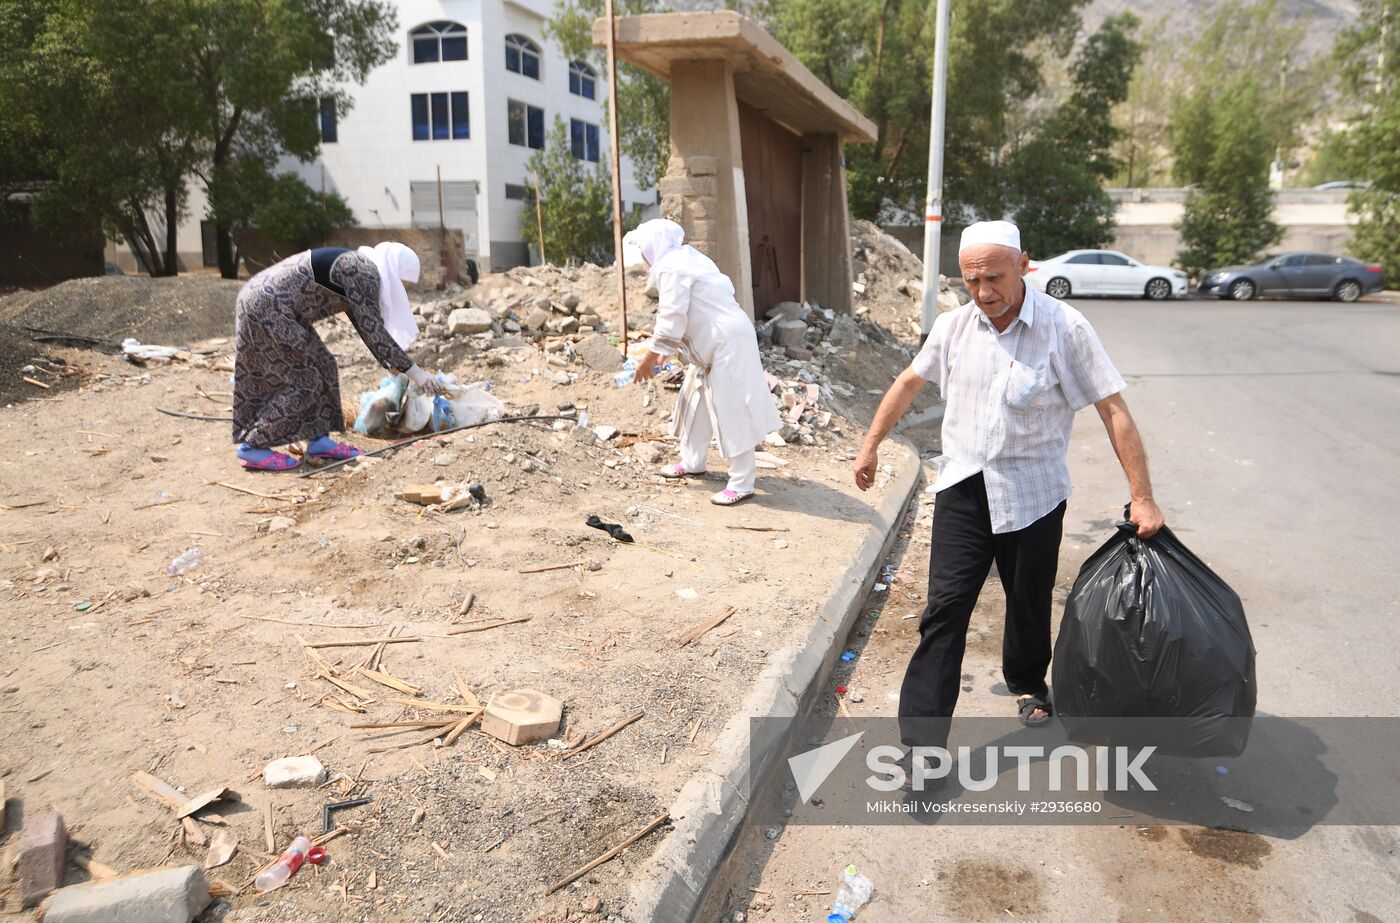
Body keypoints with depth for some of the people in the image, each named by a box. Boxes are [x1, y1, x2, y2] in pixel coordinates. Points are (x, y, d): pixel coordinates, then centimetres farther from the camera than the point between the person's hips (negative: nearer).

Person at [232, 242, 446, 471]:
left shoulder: (356, 268, 15)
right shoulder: (362, 272, -14)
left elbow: (365, 325, 22)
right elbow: (372, 329, -18)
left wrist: (391, 364, 24)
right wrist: (413, 371, -15)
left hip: (265, 304, 10)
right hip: (267, 307, -10)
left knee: (320, 366, 13)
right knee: (302, 379, -4)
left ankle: (318, 439, 16)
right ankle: (254, 446, 1)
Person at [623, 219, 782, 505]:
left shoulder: (671, 268, -15)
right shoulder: (683, 259, 16)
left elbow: (672, 319, -18)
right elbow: (682, 317, 19)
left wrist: (649, 359, -10)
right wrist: (662, 354, 18)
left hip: (727, 343, -11)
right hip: (713, 342, 11)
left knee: (731, 409, -7)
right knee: (696, 401, 19)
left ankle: (742, 483, -2)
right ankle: (692, 462, 34)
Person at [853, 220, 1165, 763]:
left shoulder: (1064, 328, -12)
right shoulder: (953, 326, 0)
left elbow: (1113, 411, -11)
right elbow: (910, 382, 16)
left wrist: (1142, 498, -13)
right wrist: (871, 444, 19)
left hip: (1032, 491, -2)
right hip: (964, 488, 2)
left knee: (1029, 603, 14)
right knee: (946, 606, -6)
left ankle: (1028, 683, 46)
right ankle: (922, 740, -6)